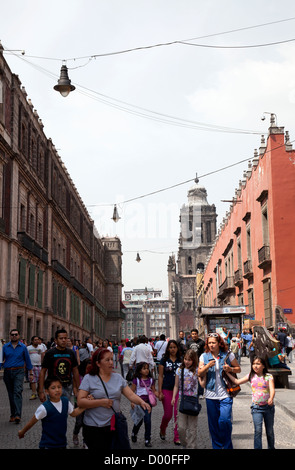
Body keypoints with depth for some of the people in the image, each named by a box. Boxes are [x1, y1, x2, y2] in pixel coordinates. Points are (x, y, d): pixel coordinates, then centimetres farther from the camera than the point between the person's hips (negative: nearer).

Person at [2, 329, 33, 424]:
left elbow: (27, 360, 9)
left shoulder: (23, 347, 3)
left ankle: (17, 415, -23)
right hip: (7, 372, 3)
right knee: (11, 394, 9)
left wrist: (30, 373, 10)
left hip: (19, 372, -3)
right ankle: (13, 414, 19)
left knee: (17, 392, -16)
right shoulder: (5, 347, 6)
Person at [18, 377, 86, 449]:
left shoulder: (66, 401, -6)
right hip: (48, 445, -5)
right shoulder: (44, 408, -23)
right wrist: (22, 432, 3)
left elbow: (73, 413, 11)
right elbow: (32, 421, -9)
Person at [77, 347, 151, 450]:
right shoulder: (89, 378, -4)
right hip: (94, 428, -4)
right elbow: (80, 402, -11)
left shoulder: (118, 377, 9)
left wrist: (141, 402, -17)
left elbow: (131, 395, 3)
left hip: (114, 425, 4)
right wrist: (101, 402, -17)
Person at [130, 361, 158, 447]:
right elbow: (132, 392, -4)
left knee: (148, 421, -3)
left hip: (147, 402, 2)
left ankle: (147, 440, 6)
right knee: (139, 420, 6)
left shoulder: (150, 380, 5)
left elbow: (154, 391, 9)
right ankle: (134, 433, 37)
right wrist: (132, 402, -14)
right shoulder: (136, 380, -5)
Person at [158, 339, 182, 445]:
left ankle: (177, 437, 8)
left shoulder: (181, 360, 6)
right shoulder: (164, 360, 1)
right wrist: (159, 391, -5)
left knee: (178, 414, -2)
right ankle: (162, 430, 33)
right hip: (167, 390, -1)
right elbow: (160, 376, 0)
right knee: (168, 414, 4)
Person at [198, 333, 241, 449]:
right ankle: (217, 446, 23)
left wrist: (230, 369, -11)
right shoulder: (204, 356, 6)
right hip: (211, 395, 2)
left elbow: (238, 369, 9)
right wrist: (207, 366, -14)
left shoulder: (228, 355, 1)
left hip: (225, 394, -2)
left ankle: (227, 445, 8)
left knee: (224, 420, -13)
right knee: (213, 423, 6)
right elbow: (199, 373, 3)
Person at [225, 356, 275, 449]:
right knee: (258, 430, -13)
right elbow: (237, 382, 6)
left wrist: (271, 398, -37)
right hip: (256, 407, 1)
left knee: (270, 431, 12)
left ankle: (271, 447, 31)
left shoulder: (268, 376, -4)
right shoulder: (251, 376, 4)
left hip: (268, 406, -1)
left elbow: (272, 389, -17)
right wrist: (228, 373, 1)